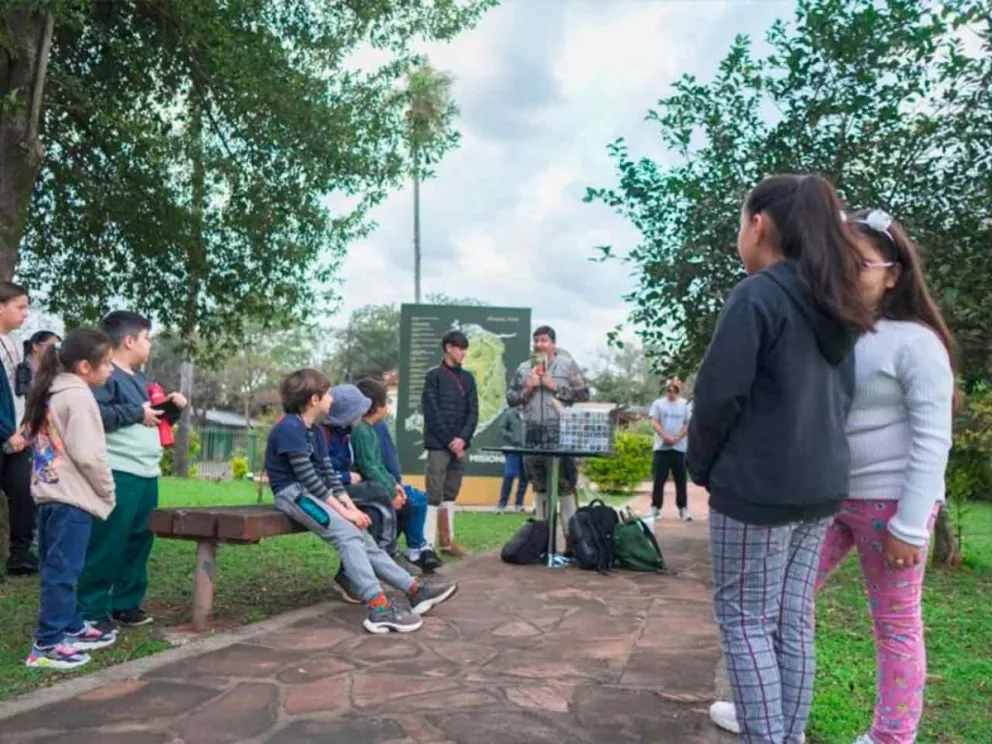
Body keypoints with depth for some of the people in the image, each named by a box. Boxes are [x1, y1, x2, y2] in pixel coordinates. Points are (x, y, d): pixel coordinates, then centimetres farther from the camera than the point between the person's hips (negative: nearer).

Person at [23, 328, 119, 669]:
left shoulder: (49, 394, 16)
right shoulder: (78, 396, -13)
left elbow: (34, 438, 19)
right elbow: (88, 454, -20)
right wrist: (108, 491, -5)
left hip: (50, 493, 10)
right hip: (73, 498, -10)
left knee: (57, 568, 15)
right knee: (63, 570, -5)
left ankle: (71, 628, 27)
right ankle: (47, 645, -2)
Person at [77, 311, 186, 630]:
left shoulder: (139, 378, 20)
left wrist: (172, 406, 14)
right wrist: (137, 413, -18)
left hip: (146, 475, 9)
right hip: (118, 475, -9)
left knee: (139, 541, 13)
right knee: (107, 544, -5)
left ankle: (126, 603, 23)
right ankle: (93, 611, 4)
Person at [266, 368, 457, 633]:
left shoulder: (314, 431, 13)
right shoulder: (290, 429, -17)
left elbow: (328, 474, 12)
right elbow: (308, 478, -20)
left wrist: (351, 507, 0)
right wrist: (343, 510, -18)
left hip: (312, 493, 9)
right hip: (293, 493, -9)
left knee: (361, 537, -1)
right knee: (348, 536, -26)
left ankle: (415, 589, -1)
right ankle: (378, 608, -35)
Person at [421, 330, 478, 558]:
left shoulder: (468, 378, 12)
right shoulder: (434, 376, -3)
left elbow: (473, 412, 8)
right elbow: (431, 413, -8)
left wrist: (462, 438, -7)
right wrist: (449, 441, -12)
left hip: (460, 445, 5)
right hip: (439, 445, -5)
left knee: (451, 494, 11)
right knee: (434, 495, -7)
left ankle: (447, 540, 17)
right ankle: (428, 543, -5)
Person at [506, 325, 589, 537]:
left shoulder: (567, 365, 4)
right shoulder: (524, 368, 13)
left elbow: (583, 394, -1)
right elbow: (510, 398, 14)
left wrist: (556, 387, -8)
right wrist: (526, 390, -4)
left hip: (561, 434, -4)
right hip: (533, 434, 4)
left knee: (566, 484, -5)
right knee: (539, 484, 11)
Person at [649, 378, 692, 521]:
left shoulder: (685, 404, 8)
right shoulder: (658, 403, 7)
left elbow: (689, 424, 1)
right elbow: (654, 423, -1)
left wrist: (677, 438, -13)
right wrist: (666, 437, -15)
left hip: (679, 448, 0)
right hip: (661, 447, 0)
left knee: (681, 480, 3)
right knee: (659, 479, 1)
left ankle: (683, 508, 8)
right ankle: (655, 507, 7)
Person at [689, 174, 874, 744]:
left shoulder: (758, 294, -13)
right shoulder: (835, 305, 13)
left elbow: (720, 392, -16)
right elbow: (842, 395, 17)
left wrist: (701, 465, -2)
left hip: (757, 486, -8)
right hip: (820, 485, 8)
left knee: (745, 620, 2)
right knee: (793, 622, 13)